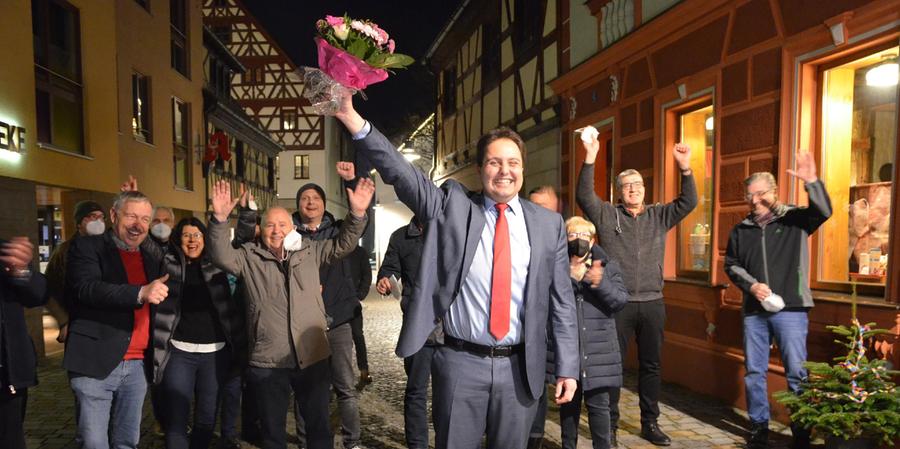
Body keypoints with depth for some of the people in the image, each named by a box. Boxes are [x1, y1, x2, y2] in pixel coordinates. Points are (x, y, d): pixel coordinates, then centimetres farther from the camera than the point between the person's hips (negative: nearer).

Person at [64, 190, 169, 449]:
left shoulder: (152, 255, 12)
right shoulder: (87, 247, -3)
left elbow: (167, 290, 24)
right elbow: (87, 288, -21)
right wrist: (141, 292, -33)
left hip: (137, 366, 5)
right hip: (96, 363, -5)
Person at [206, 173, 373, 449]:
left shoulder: (310, 251, 5)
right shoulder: (249, 257, 2)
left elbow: (343, 244, 1)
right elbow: (221, 257, -13)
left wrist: (356, 214, -16)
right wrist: (220, 218, -29)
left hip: (313, 358, 1)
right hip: (267, 363, -1)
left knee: (319, 426, 15)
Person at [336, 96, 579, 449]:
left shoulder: (549, 224, 2)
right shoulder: (452, 206, -1)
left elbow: (562, 301, 4)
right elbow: (402, 173, -13)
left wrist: (567, 367, 3)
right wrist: (352, 119, -26)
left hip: (519, 368, 2)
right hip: (460, 363, -1)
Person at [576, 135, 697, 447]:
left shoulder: (659, 216, 10)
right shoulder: (607, 214, 1)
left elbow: (688, 202, 1)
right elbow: (584, 195, -13)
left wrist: (684, 167, -13)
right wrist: (590, 158, -22)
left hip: (653, 303, 3)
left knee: (651, 365, 13)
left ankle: (650, 424, 27)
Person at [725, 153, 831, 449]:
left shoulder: (795, 219, -1)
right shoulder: (741, 230, 8)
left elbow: (824, 211, -19)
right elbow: (731, 264, 10)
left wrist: (811, 181, -35)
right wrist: (751, 285, -6)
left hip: (790, 309, -3)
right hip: (754, 311, 4)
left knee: (796, 372, 3)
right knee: (754, 371, 9)